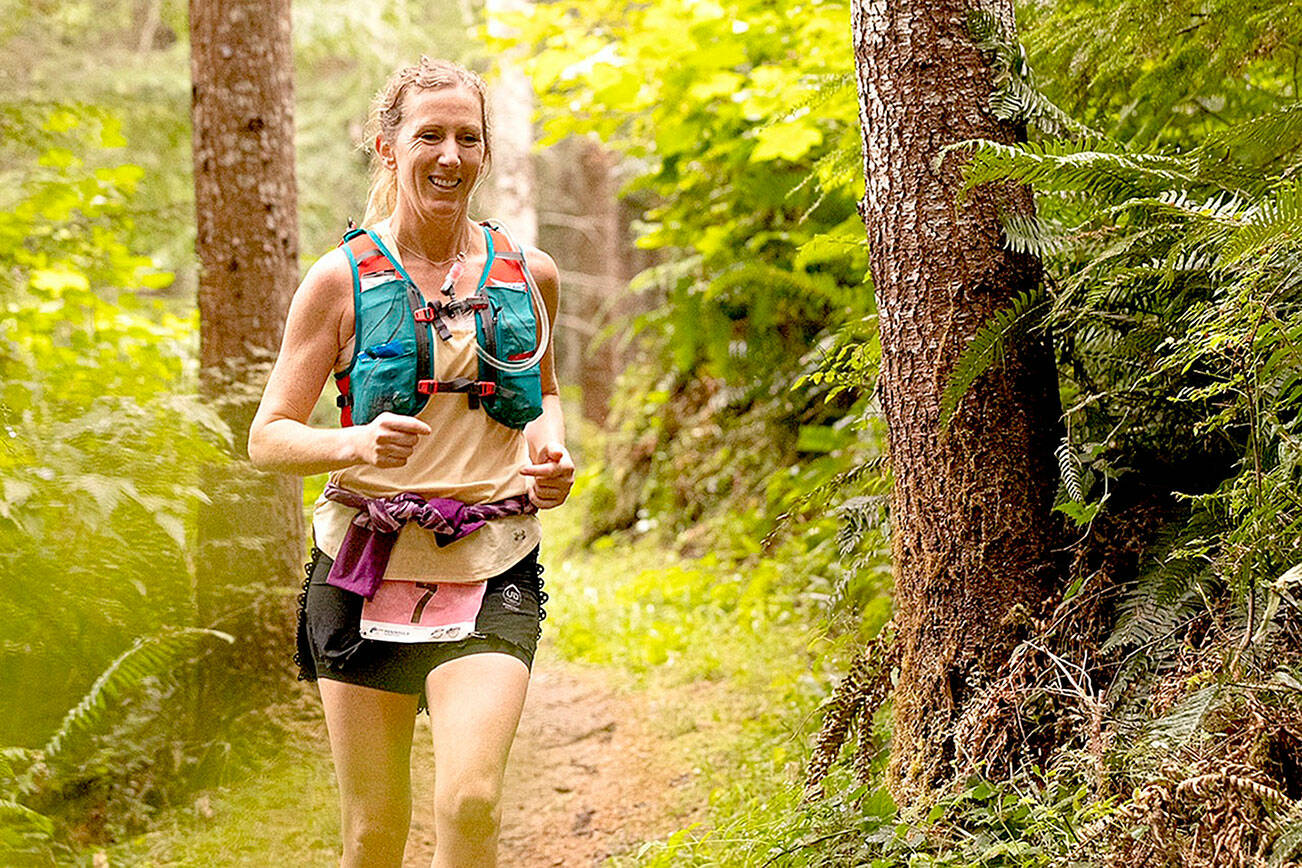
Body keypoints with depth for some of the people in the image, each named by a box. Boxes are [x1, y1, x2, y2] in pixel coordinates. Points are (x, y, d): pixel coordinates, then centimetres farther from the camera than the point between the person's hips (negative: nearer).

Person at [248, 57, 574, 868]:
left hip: (490, 571, 1)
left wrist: (552, 450, 4)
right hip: (367, 569, 0)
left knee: (470, 801, -20)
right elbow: (269, 438, 1)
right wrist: (355, 443, -20)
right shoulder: (343, 278, 0)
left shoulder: (527, 273, 7)